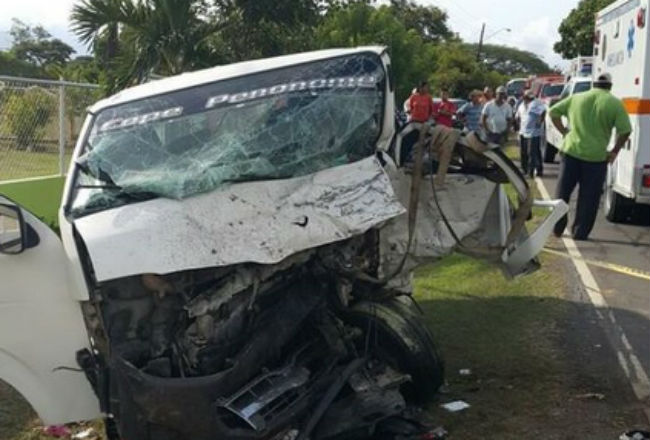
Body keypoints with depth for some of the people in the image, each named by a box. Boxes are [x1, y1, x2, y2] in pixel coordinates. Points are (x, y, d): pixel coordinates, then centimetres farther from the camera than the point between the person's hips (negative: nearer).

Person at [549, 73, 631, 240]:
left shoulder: (576, 98, 8)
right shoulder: (615, 103, -2)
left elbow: (553, 112, 13)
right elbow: (625, 131, -9)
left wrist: (564, 132, 14)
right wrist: (614, 151, 4)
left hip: (571, 152, 3)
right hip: (596, 157, -2)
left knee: (562, 193, 17)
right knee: (588, 200, 8)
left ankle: (557, 229, 22)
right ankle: (579, 235, 12)